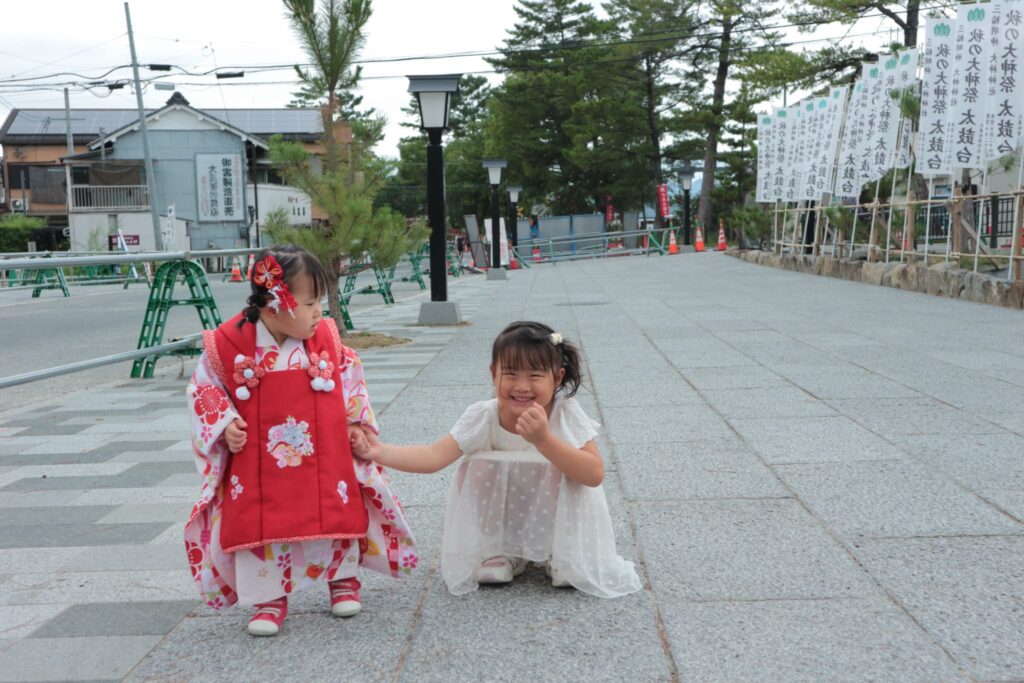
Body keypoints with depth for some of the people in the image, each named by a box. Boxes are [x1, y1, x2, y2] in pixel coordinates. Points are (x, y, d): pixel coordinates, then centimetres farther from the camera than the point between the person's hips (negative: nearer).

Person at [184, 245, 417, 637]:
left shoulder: (325, 339, -7)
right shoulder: (229, 345, -15)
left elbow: (350, 376, 8)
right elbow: (204, 388, 1)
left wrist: (356, 422, 1)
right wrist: (225, 425, -12)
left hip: (324, 461, 2)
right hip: (258, 467, -1)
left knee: (337, 513, 10)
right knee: (258, 527, 2)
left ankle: (343, 578, 34)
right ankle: (269, 597, 21)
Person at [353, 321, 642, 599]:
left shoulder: (566, 415, -24)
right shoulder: (482, 418, -21)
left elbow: (595, 475, -34)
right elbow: (434, 456, -28)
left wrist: (543, 439, -45)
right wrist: (381, 452, -42)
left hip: (556, 518, -1)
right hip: (502, 520, 2)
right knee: (479, 465, -24)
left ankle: (567, 556, -3)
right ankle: (500, 553, 0)